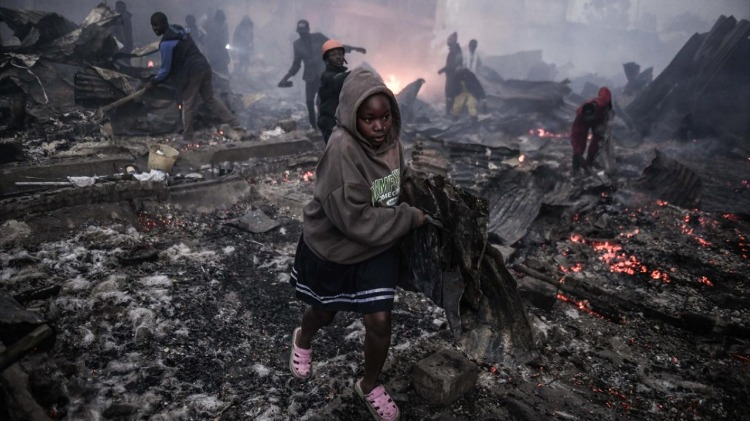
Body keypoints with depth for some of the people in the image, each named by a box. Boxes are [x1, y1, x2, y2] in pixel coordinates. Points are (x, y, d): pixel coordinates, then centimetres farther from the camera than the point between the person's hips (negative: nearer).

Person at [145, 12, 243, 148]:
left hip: (191, 72, -8)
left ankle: (187, 139, 15)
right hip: (204, 66, 8)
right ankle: (233, 125, 9)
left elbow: (166, 68, -9)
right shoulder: (179, 29, 14)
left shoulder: (166, 43, -14)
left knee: (188, 106, 4)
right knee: (210, 99, 15)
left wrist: (153, 81, 6)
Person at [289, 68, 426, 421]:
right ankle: (303, 339, 59)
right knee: (324, 313, 21)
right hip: (331, 249, -4)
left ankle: (370, 386, 33)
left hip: (376, 250, 4)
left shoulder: (390, 141, -9)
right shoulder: (342, 149, -31)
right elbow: (353, 218, -33)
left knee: (379, 321, 3)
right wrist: (409, 218, -25)